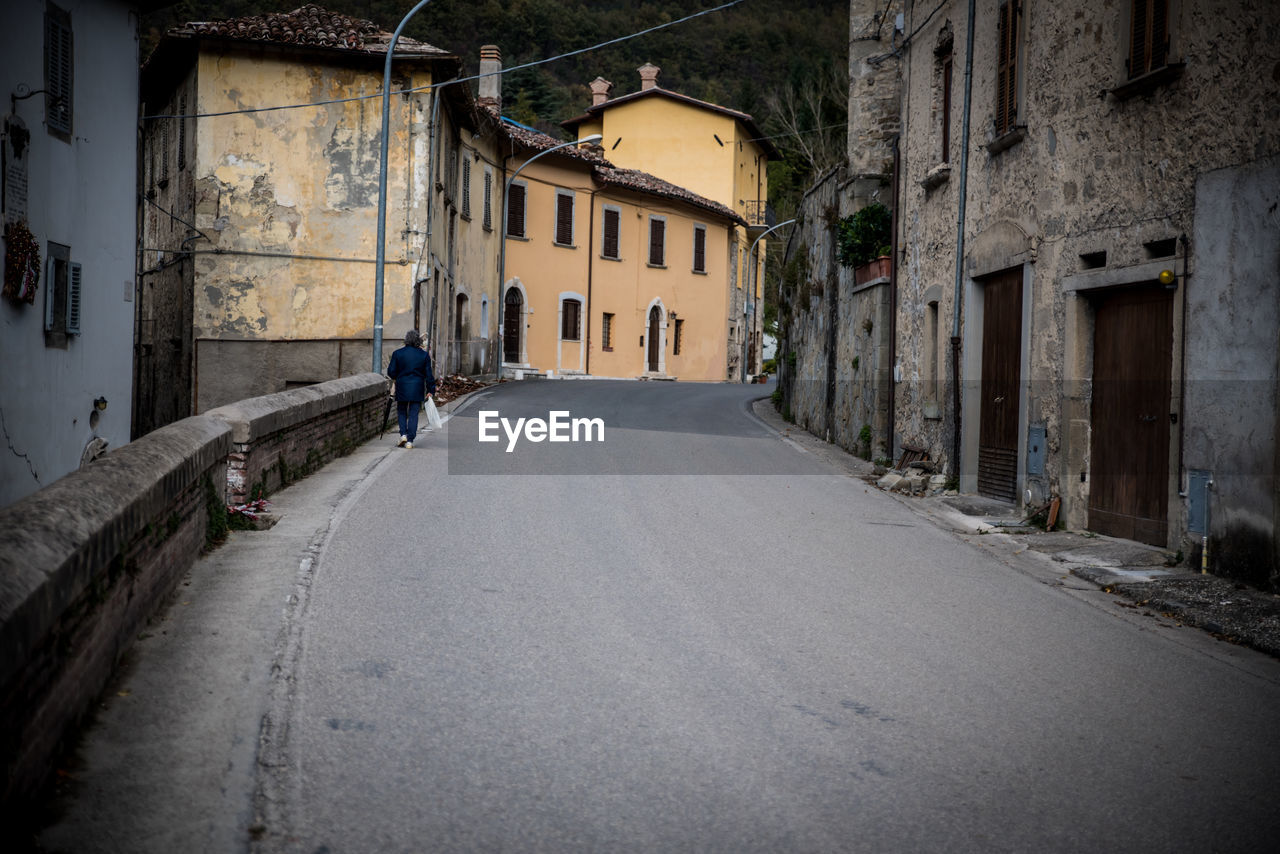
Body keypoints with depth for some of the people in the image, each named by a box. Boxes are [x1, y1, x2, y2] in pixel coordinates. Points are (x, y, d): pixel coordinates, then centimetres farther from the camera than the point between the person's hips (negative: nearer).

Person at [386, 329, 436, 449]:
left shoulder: (397, 353, -3)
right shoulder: (424, 355, -1)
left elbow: (391, 372, -1)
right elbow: (429, 375, 0)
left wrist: (395, 378, 21)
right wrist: (430, 390, 7)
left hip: (402, 388, 0)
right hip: (417, 389, 0)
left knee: (401, 412, 16)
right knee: (413, 414, 3)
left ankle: (403, 434, -3)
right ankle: (410, 440, -1)